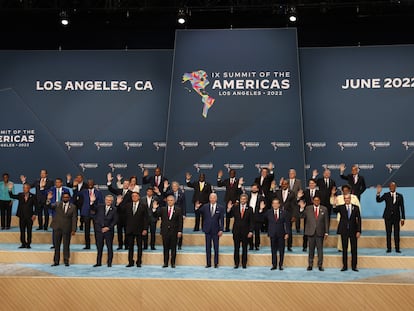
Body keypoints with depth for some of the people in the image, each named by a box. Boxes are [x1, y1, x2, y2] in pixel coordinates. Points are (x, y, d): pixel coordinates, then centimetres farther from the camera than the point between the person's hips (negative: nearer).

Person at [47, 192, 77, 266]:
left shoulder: (73, 207, 0)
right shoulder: (57, 204, 4)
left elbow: (74, 219, -1)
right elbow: (50, 206, -11)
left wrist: (73, 230, -6)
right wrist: (48, 199, -29)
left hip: (67, 229, -2)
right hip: (57, 228, 2)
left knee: (66, 245, 3)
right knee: (56, 245, 7)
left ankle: (66, 261, 13)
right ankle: (56, 261, 15)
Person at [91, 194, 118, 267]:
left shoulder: (114, 209, -1)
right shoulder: (100, 207, 7)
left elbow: (115, 220, -4)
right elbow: (92, 208, -3)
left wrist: (108, 228, -12)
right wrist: (91, 202, -21)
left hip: (108, 230, -2)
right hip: (99, 229, 2)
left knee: (109, 247, 2)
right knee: (99, 247, 8)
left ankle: (109, 263, 11)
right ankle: (98, 262, 17)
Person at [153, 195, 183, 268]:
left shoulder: (178, 210, 3)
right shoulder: (162, 209, 6)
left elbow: (180, 221, 0)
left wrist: (180, 231, -7)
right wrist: (154, 209, -17)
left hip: (174, 232, -1)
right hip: (165, 231, 1)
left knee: (173, 248, 5)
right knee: (165, 248, 6)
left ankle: (173, 263, 14)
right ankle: (165, 263, 14)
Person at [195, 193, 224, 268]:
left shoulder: (220, 208, -1)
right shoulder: (205, 206, 2)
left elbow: (221, 220, -2)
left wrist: (221, 230, -8)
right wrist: (197, 208, -19)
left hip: (216, 231, -1)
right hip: (207, 230, 1)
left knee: (216, 248, 5)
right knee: (208, 247, 6)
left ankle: (216, 263, 14)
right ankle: (208, 263, 14)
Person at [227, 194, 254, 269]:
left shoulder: (249, 209, 1)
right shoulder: (235, 207, 3)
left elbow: (252, 221, 0)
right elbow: (230, 215, 1)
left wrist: (251, 231, -6)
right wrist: (229, 209, -16)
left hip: (245, 231, 0)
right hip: (236, 230, 1)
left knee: (244, 248, 6)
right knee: (236, 248, 5)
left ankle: (244, 263, 15)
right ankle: (236, 263, 13)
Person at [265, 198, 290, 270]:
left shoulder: (284, 213, 2)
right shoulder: (268, 212, 3)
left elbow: (287, 224, 2)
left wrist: (287, 233, -5)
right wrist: (261, 210, -14)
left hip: (281, 234, 0)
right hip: (272, 234, 0)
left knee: (281, 250, 5)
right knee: (273, 250, 4)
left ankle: (280, 265, 16)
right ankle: (274, 265, 13)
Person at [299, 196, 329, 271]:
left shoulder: (324, 209, 4)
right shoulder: (308, 208, 3)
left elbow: (326, 221, 4)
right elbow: (302, 216, -3)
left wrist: (326, 233, 0)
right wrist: (302, 208, -18)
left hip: (320, 232, 0)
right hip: (311, 232, 0)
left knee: (320, 249, 3)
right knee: (311, 249, 6)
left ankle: (320, 265, 12)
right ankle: (310, 265, 14)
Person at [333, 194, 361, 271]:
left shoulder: (356, 208, 4)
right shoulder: (341, 207, 3)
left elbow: (359, 220, 2)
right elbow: (334, 210, -17)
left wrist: (358, 231, -4)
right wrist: (334, 205, -37)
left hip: (353, 231, 0)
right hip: (344, 230, 0)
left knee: (354, 249, 4)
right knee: (344, 249, 5)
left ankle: (354, 266, 12)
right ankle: (345, 266, 13)